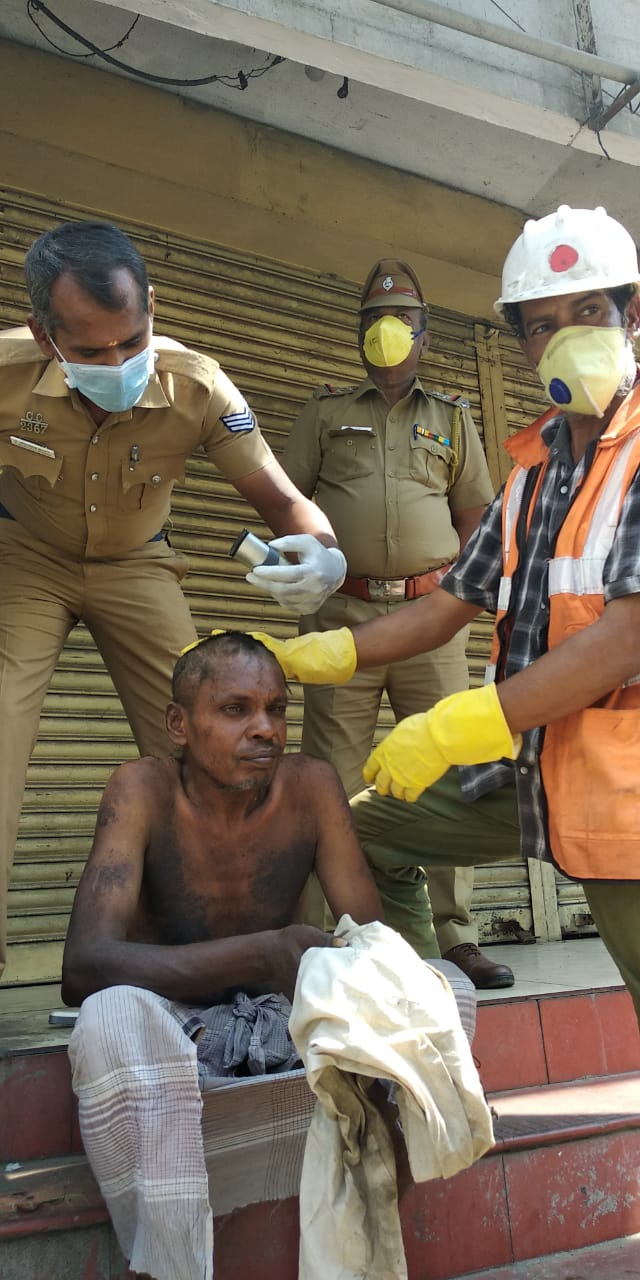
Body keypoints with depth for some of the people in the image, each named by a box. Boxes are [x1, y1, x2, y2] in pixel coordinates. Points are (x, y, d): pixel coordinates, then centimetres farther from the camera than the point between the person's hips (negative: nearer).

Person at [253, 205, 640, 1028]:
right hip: (531, 765, 8)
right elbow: (454, 605, 14)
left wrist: (453, 728, -22)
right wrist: (304, 657, 6)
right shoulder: (535, 466, 13)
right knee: (368, 827, 14)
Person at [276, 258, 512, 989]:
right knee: (334, 779, -3)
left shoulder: (452, 419, 18)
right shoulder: (326, 411, 16)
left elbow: (474, 513, 18)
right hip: (344, 613, -1)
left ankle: (457, 936, 4)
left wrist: (450, 582, 5)